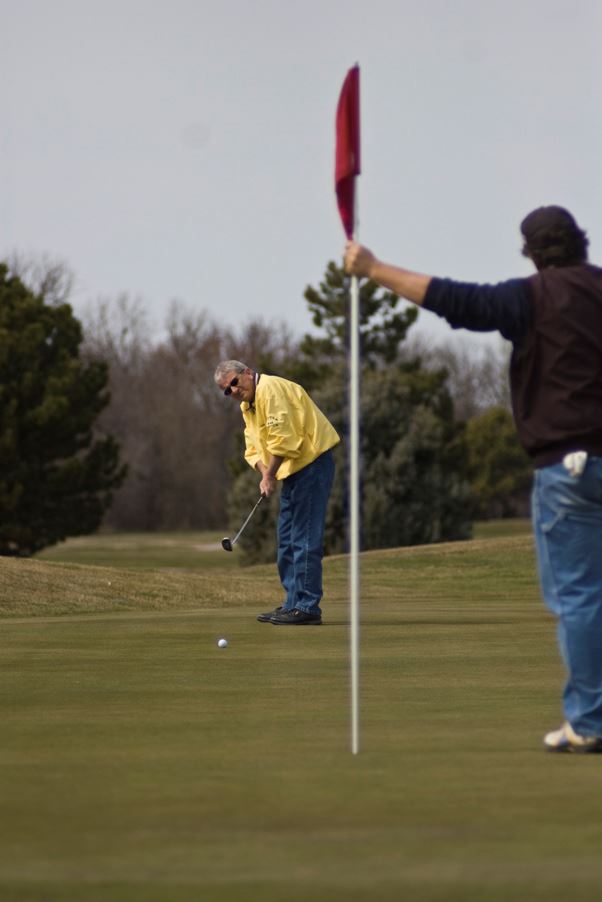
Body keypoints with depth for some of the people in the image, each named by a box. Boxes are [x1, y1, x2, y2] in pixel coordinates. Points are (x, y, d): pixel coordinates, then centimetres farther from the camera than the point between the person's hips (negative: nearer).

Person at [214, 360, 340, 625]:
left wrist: (270, 476, -14)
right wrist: (263, 473, -6)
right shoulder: (247, 406, 16)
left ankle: (307, 607, -13)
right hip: (294, 471, 11)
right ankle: (293, 603, 20)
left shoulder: (271, 390, -16)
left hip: (312, 462, -11)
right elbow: (252, 449, 13)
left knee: (304, 538, -12)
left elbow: (283, 439, -23)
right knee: (286, 540, 14)